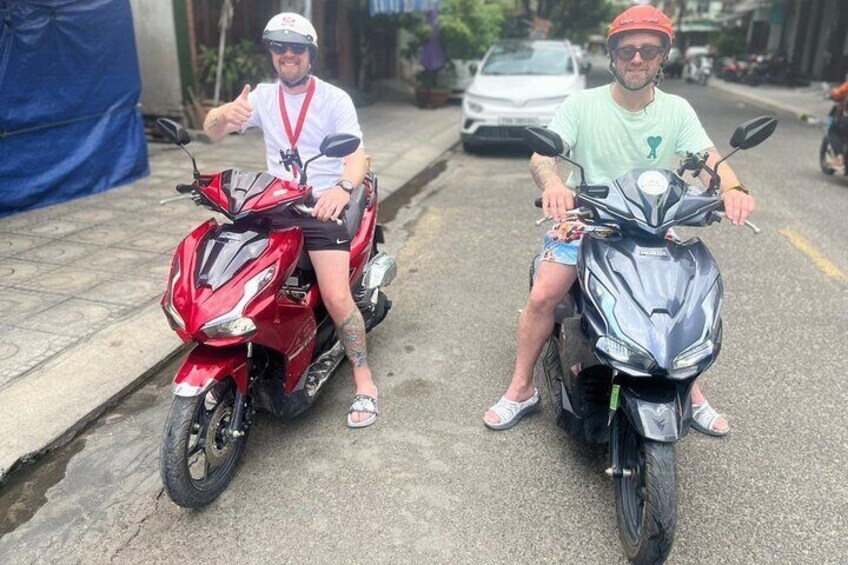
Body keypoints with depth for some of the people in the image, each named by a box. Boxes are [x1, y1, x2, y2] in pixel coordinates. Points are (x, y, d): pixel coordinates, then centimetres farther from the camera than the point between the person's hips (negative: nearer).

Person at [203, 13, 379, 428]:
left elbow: (358, 155, -13)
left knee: (336, 297, -17)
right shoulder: (263, 96, 9)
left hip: (322, 205, -4)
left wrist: (344, 187, -38)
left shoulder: (334, 99, -1)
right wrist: (224, 114, -27)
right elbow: (212, 131, 0)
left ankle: (365, 385, -1)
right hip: (275, 204, 5)